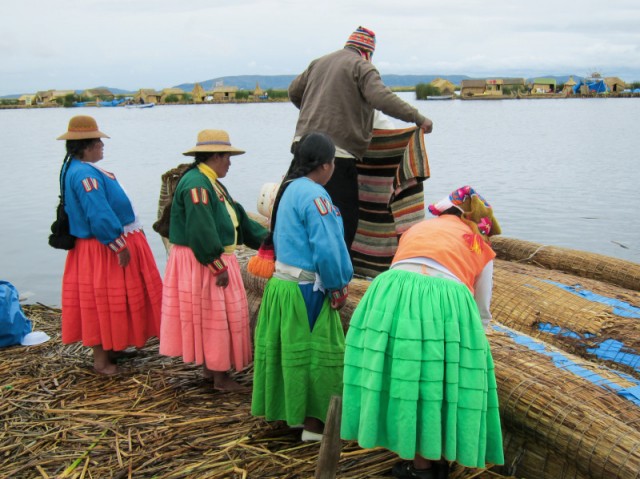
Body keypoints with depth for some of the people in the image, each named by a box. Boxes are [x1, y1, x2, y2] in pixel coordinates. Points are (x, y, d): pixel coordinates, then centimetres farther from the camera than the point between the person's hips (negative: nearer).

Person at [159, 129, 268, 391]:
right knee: (214, 316, -1)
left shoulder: (211, 183, 14)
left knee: (213, 316, 18)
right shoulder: (196, 184, -20)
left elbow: (237, 216, 17)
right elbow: (201, 232, -26)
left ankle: (211, 367, 30)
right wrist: (219, 267, -23)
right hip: (202, 264, -10)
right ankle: (220, 376, 9)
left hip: (213, 260, 10)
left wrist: (266, 238, 15)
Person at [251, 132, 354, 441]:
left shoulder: (289, 189, 11)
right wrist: (338, 286, -9)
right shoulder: (313, 194, -18)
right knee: (316, 356, 3)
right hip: (306, 291, -9)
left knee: (291, 353, 18)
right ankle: (314, 424, 15)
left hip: (282, 284, 9)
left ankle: (294, 412, 32)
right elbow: (327, 248, -24)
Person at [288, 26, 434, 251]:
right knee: (345, 216, -4)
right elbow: (383, 99, -18)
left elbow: (293, 91, 30)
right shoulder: (362, 66, -3)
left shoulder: (319, 62, 20)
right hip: (336, 152, -8)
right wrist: (418, 118, -15)